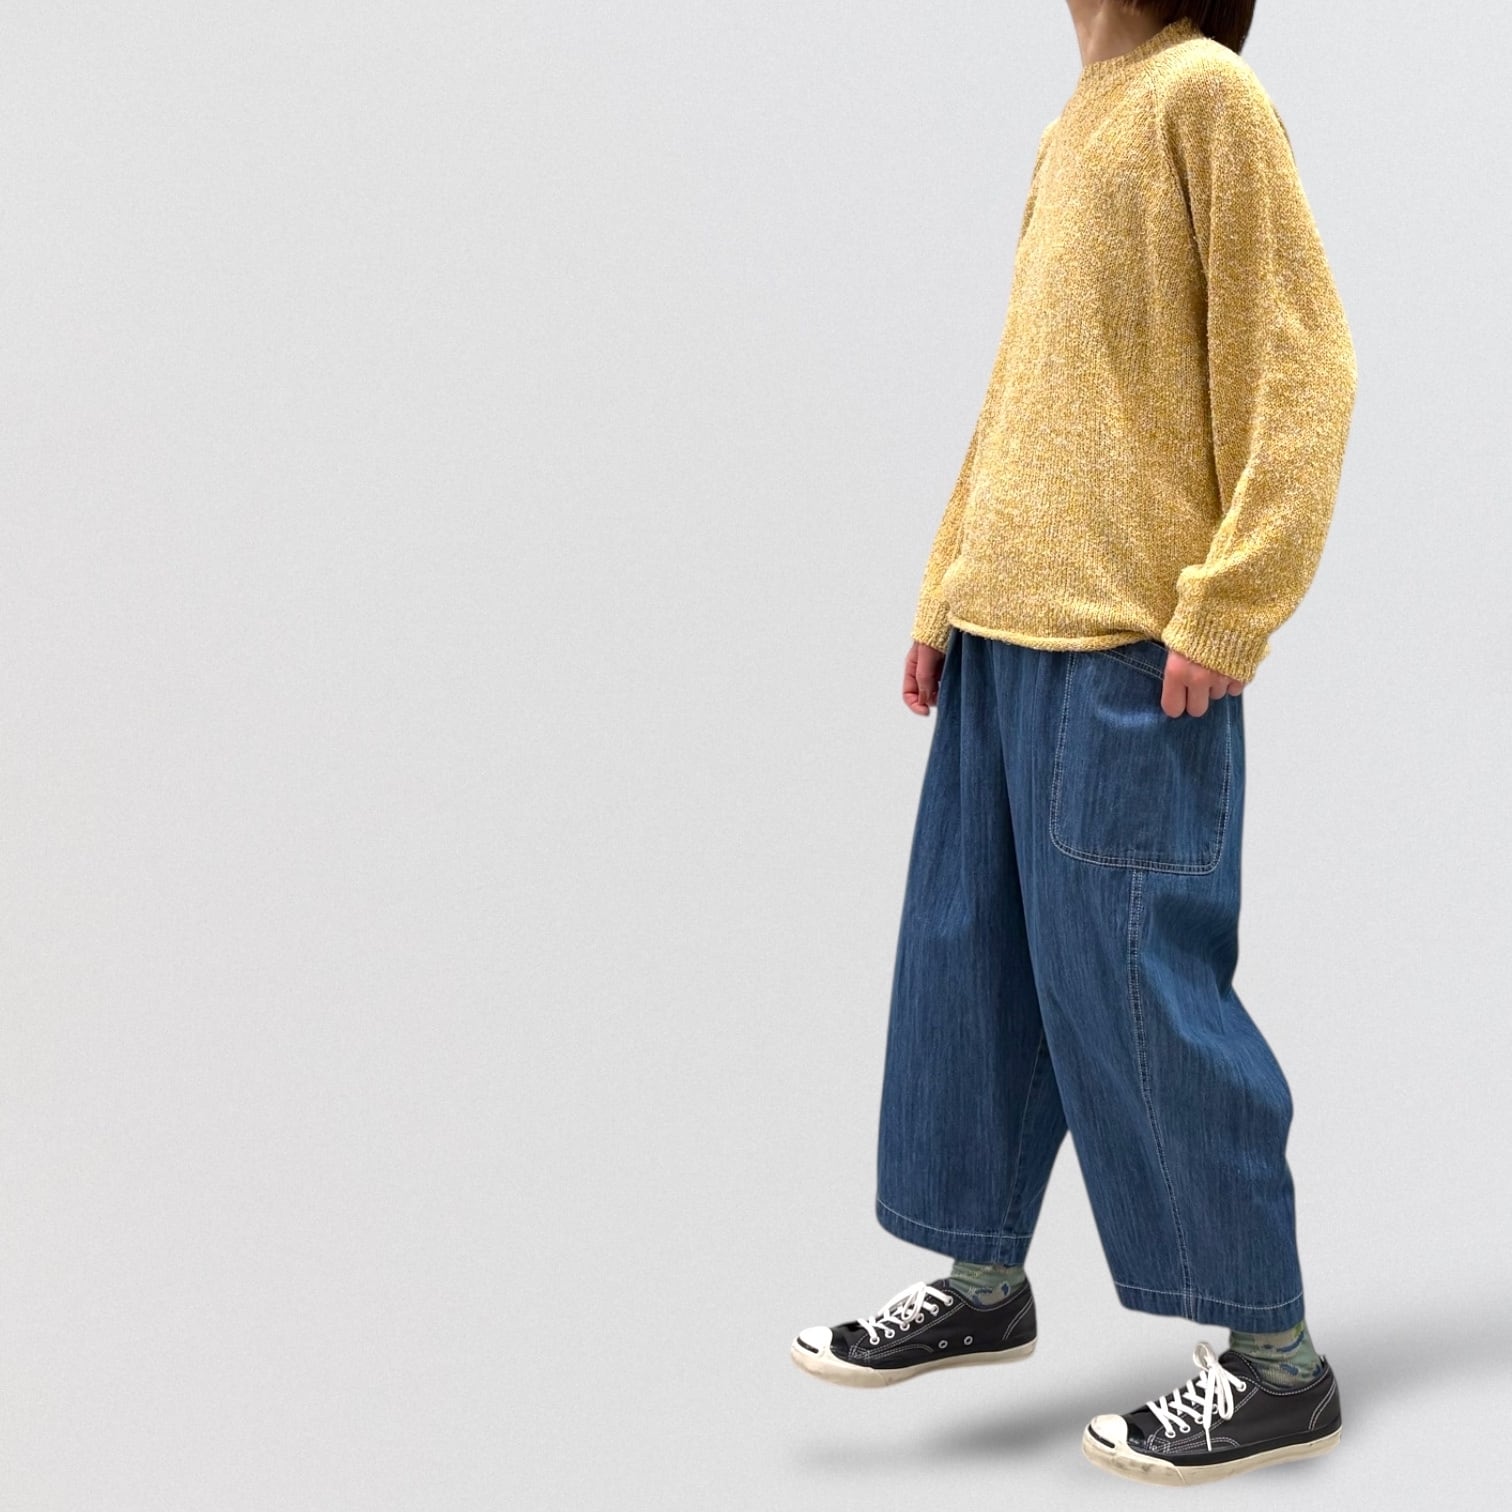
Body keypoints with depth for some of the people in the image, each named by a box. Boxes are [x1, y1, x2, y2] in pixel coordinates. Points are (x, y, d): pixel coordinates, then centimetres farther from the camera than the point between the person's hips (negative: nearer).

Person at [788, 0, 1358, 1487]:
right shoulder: (1073, 123, 18)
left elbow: (1297, 368, -12)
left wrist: (1228, 611, -17)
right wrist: (947, 590, 18)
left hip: (1131, 647, -8)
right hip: (1004, 634, 8)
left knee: (1133, 978, -5)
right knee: (971, 957, 12)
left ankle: (1273, 1360, 7)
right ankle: (982, 1282, 27)